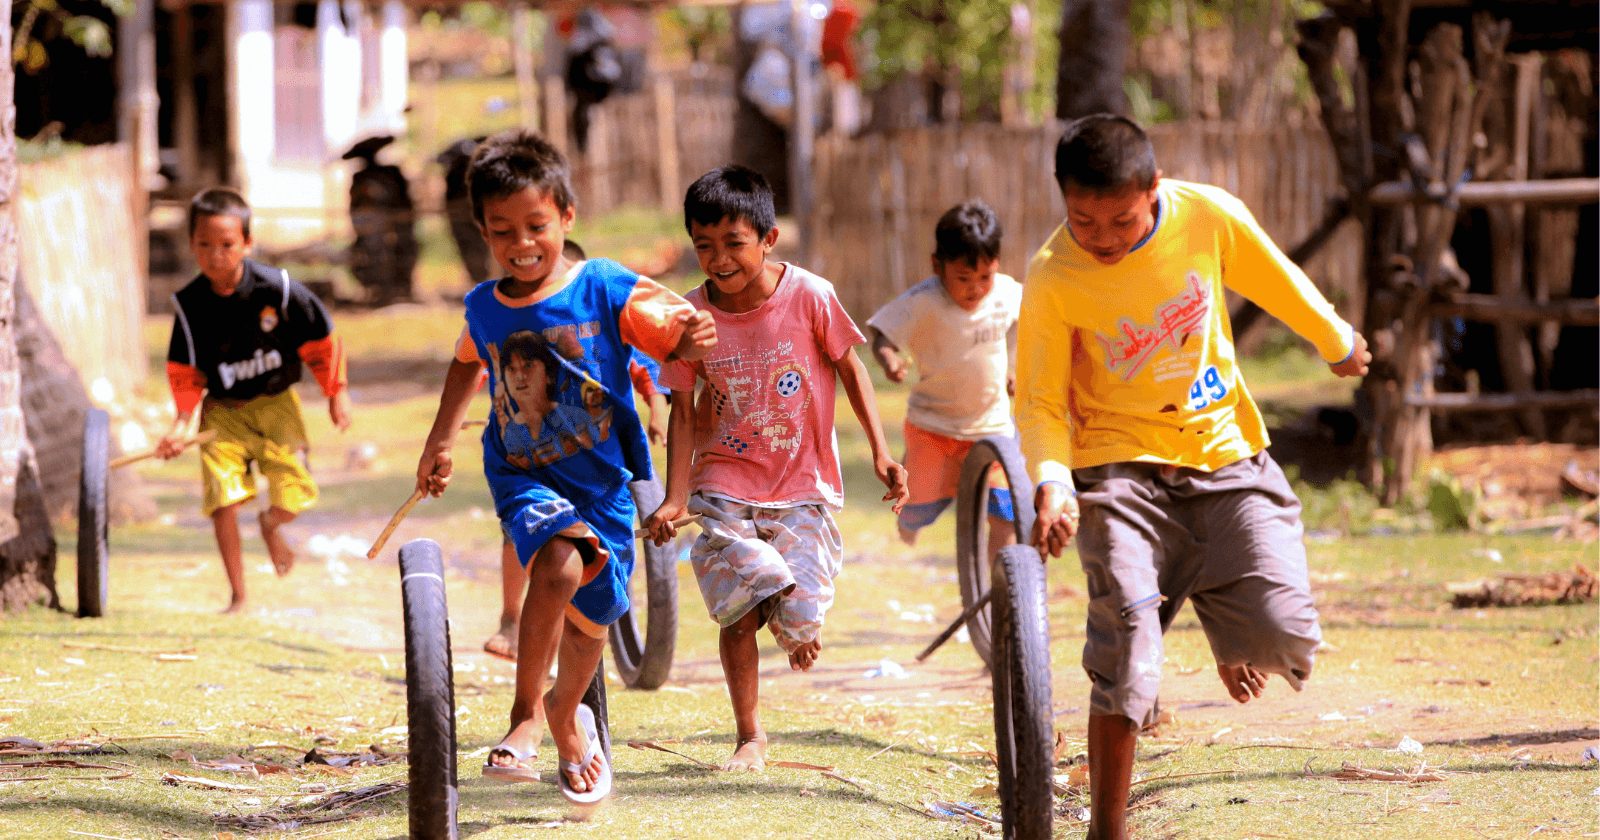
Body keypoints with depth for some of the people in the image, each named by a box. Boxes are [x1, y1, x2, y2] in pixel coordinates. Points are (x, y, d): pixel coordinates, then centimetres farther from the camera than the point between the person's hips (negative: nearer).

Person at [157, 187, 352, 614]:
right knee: (223, 498, -14)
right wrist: (181, 425, -15)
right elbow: (185, 372, -3)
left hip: (276, 404, 0)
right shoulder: (189, 305, -13)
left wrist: (336, 393, 3)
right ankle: (238, 597, 0)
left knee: (293, 493, -7)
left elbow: (320, 340, -4)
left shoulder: (278, 288, -18)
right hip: (222, 410, 0)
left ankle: (270, 524, 34)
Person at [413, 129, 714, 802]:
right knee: (558, 564, -30)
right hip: (523, 476, 0)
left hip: (603, 481, 0)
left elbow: (672, 331, -18)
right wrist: (440, 440, 21)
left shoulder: (606, 290, -12)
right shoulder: (484, 308, -1)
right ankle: (527, 713, -19)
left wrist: (690, 337, -41)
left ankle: (567, 714, 44)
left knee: (591, 616, 13)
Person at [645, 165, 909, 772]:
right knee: (739, 613, -12)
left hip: (803, 487, -1)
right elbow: (684, 410, 1)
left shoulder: (809, 296, -11)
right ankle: (749, 736, 8)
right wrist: (675, 498, -7)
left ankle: (798, 629, 30)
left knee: (798, 620, -10)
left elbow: (849, 368, 3)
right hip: (726, 488, 1)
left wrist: (880, 452, -1)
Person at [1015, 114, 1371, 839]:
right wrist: (1052, 483, -27)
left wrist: (1337, 342, 25)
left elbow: (1277, 281, 8)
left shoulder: (1209, 216, -12)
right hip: (1121, 466, -2)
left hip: (1224, 450, 2)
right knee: (1127, 652, -17)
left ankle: (1224, 621, 29)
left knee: (1286, 637, -11)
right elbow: (1040, 401, -9)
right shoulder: (1053, 280, -17)